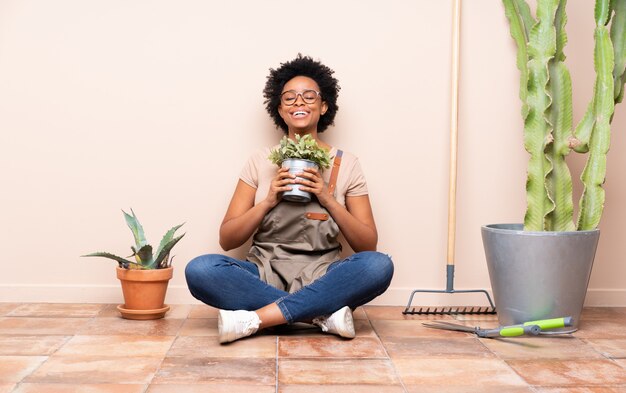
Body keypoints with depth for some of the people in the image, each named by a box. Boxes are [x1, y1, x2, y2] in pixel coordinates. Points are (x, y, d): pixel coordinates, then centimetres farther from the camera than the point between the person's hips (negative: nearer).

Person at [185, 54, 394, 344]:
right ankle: (323, 314, -25)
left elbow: (368, 245, 3)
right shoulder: (261, 161, 9)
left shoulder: (345, 164, 8)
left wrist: (328, 199, -10)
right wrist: (267, 202, -11)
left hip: (321, 278, 0)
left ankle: (255, 319, -30)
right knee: (200, 269, -29)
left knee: (379, 265, -31)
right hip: (265, 277, 0)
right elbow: (227, 240, 5)